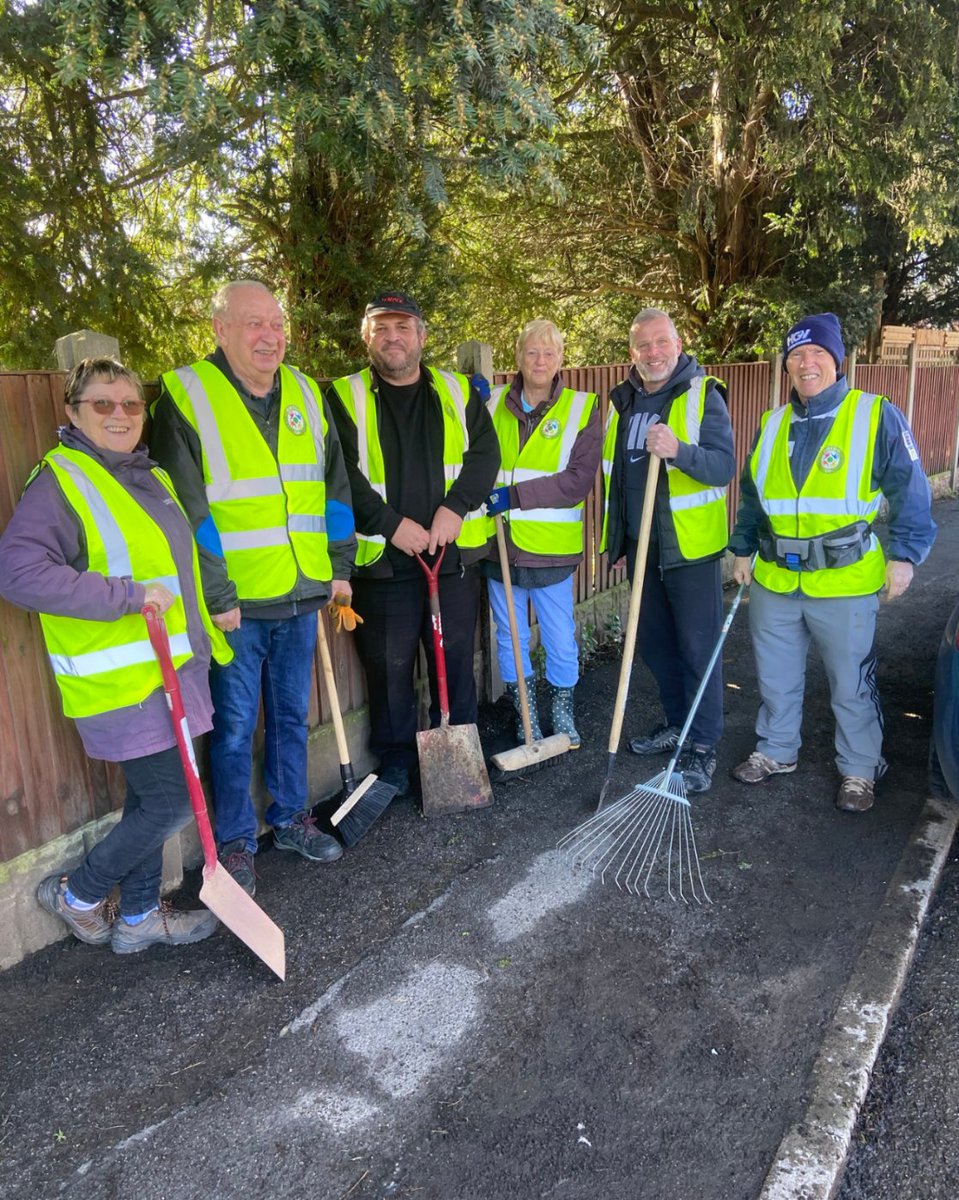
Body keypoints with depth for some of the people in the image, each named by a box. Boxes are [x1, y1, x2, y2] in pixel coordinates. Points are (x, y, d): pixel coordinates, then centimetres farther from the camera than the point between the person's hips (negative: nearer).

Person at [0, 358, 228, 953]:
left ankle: (139, 916, 32)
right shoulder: (60, 480, -12)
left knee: (151, 798, 16)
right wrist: (129, 596, -26)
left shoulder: (152, 477, 15)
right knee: (172, 802, -3)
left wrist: (209, 627, 23)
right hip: (120, 680, -8)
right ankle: (77, 895, 20)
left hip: (170, 668, 8)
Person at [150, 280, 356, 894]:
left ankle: (292, 818, 36)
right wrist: (215, 596, -14)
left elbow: (335, 485, 12)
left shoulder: (306, 394, 8)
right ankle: (236, 843, 24)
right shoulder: (186, 396, -9)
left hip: (302, 594, 5)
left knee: (292, 715, 18)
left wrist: (340, 566, 8)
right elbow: (186, 509, -13)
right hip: (234, 602, -5)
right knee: (234, 727, 7)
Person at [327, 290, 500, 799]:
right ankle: (395, 759, 24)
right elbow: (343, 475, -7)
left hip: (454, 552, 2)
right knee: (389, 664, 6)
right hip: (381, 557, -2)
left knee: (456, 657, 12)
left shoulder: (458, 392, 9)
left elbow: (484, 453, 1)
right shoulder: (344, 398, 1)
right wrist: (392, 524, -15)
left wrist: (455, 507, -13)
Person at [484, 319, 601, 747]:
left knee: (560, 641, 8)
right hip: (498, 544, 3)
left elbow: (579, 480, -12)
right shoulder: (493, 403, 5)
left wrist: (516, 495, -19)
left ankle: (562, 714, 30)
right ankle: (525, 716, 31)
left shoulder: (581, 409, -2)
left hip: (550, 546, -2)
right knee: (510, 638, 13)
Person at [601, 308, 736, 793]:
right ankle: (677, 722, 33)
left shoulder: (703, 395, -8)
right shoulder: (622, 400, 11)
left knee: (699, 647, 0)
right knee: (654, 643, 16)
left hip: (691, 547, -6)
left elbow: (724, 466, -17)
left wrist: (679, 451, -35)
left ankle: (702, 745, 10)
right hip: (640, 544, 7)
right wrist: (618, 536, 17)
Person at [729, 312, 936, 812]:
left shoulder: (877, 416, -6)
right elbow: (751, 495, 17)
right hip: (774, 582, 5)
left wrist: (904, 554, -9)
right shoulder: (773, 424, 8)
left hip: (846, 583, -4)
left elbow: (909, 491, -5)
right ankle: (776, 750, 35)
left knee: (852, 682, 9)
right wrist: (742, 550, 15)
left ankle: (859, 769, 27)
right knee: (775, 676, 16)